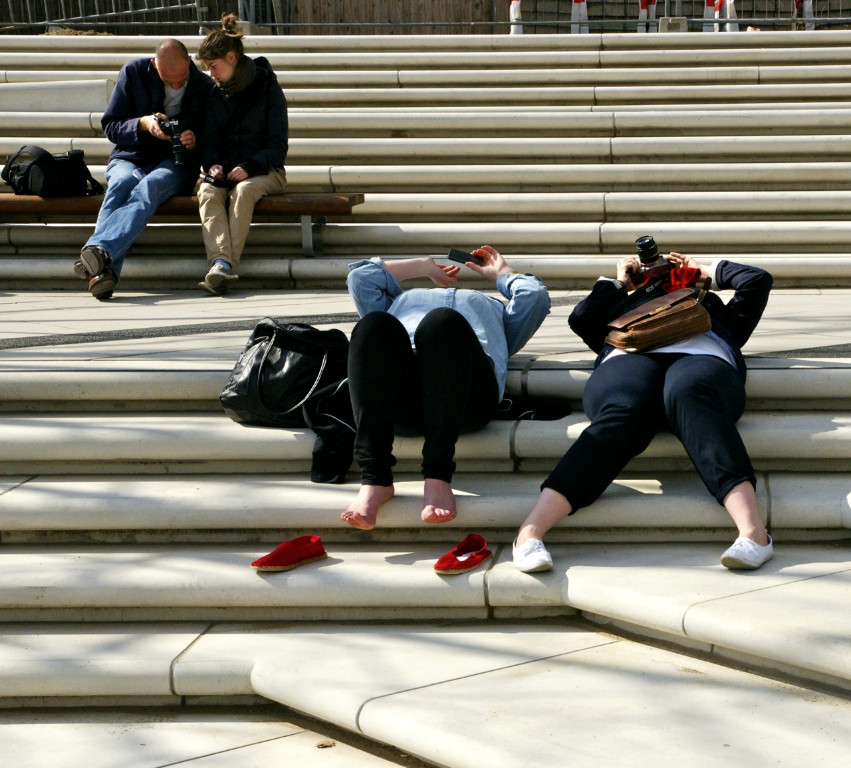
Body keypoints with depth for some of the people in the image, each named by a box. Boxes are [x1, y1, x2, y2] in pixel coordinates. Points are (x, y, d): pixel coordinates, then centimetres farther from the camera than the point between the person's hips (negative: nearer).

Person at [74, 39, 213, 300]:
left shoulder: (205, 87, 4)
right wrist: (142, 124, -14)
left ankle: (100, 249, -60)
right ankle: (104, 269, -54)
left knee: (148, 188, -37)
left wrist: (194, 143, -14)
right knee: (122, 183, -36)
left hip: (176, 164, -1)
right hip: (130, 158, 1)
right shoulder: (133, 73, 3)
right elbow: (110, 126, 5)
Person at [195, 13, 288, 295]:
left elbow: (277, 146, -6)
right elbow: (209, 140, 12)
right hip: (224, 171, 3)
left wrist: (249, 167, -22)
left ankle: (228, 264, -47)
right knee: (208, 192, -31)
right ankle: (220, 263, -51)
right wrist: (212, 164, -11)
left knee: (244, 190, -37)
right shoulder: (214, 94, 12)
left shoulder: (268, 89, -2)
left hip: (264, 171, -3)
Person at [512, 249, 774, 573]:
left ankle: (753, 531, -63)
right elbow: (581, 319, 30)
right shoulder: (628, 307, 46)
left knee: (688, 395, -40)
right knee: (622, 415, -37)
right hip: (629, 358, 0)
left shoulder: (710, 308, 48)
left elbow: (758, 279, 41)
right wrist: (618, 284, 40)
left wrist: (709, 271, 49)